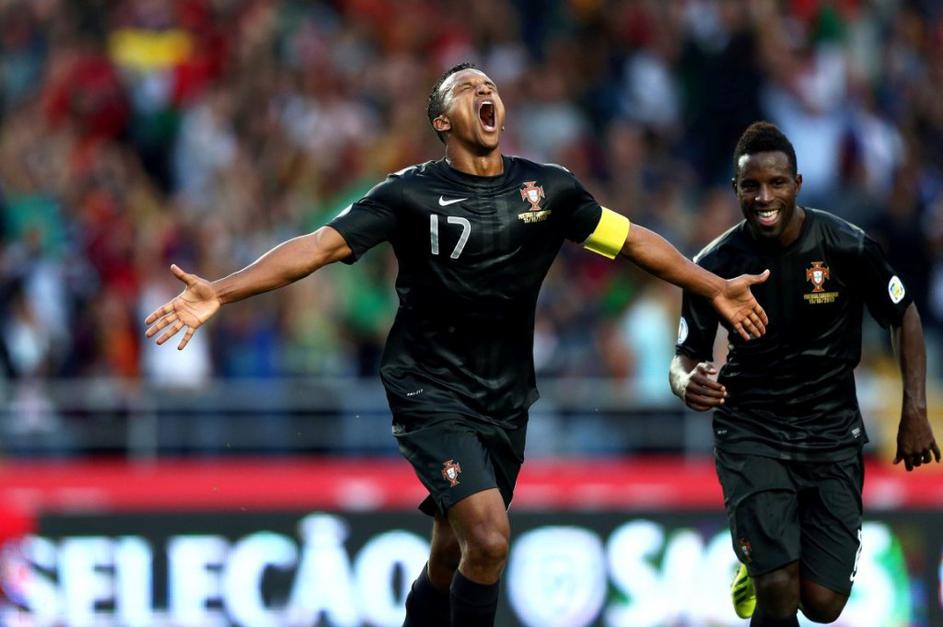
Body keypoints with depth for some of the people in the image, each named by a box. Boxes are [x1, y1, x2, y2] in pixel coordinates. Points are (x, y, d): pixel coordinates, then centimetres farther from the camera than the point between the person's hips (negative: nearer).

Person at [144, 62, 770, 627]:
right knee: (489, 537, -20)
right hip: (431, 391, -5)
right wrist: (220, 292, -26)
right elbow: (321, 245, -15)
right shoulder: (411, 194, -9)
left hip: (506, 397, 5)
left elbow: (633, 240, 14)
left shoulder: (549, 188, 3)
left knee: (452, 557, 10)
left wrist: (716, 288, 14)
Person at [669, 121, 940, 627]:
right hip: (751, 431, -1)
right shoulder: (714, 266, -11)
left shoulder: (849, 248, -12)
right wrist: (688, 383, -28)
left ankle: (764, 561, 33)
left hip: (832, 431, 1)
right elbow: (687, 356, -3)